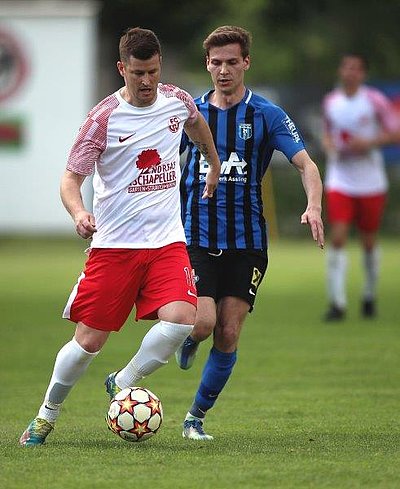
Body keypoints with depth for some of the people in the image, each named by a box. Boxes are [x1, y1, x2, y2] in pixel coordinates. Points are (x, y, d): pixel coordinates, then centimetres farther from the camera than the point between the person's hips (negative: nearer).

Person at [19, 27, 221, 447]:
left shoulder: (177, 101, 3)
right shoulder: (104, 119, -10)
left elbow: (197, 124, 29)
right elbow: (71, 178, -8)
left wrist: (214, 165, 40)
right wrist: (78, 211, -28)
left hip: (166, 241, 3)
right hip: (114, 243, -3)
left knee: (181, 318, -21)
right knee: (88, 340, -3)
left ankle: (123, 384, 2)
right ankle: (47, 415, 20)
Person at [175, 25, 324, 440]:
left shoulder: (267, 115, 0)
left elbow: (305, 163, -7)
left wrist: (314, 206, -25)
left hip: (246, 242, 0)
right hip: (196, 239, 0)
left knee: (228, 335, -3)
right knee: (203, 322, -18)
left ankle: (196, 418, 12)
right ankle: (187, 340, 20)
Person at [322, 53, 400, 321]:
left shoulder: (375, 100, -6)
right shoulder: (330, 102, 5)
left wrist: (368, 143, -18)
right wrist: (329, 144, -2)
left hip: (371, 183, -1)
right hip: (339, 181, 1)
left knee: (369, 241, 10)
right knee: (337, 237, -13)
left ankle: (370, 295, 31)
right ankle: (337, 302, -14)